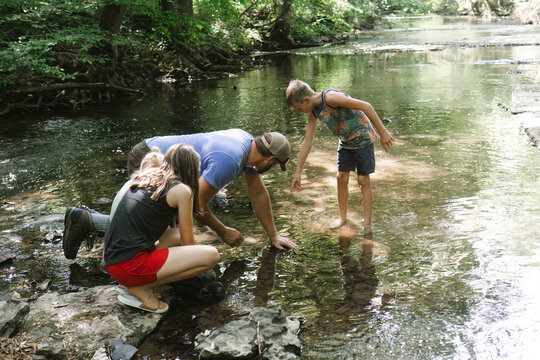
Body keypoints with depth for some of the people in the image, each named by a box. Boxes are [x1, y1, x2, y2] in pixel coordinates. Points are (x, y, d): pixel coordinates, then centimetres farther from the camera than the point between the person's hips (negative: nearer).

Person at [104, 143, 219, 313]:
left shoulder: (146, 177, 19)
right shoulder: (182, 190, -3)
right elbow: (188, 242, 5)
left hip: (111, 261, 9)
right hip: (130, 265, -9)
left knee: (176, 235, 25)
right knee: (211, 255, -9)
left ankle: (136, 283, 8)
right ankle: (141, 288, -6)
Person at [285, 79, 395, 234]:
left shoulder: (330, 97, -30)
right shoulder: (314, 113, -3)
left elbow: (365, 106, -32)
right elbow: (307, 142, 2)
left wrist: (382, 132, -31)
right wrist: (298, 172, 3)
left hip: (363, 139, -7)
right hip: (345, 142, 7)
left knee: (363, 180, -4)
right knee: (341, 178, 7)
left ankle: (367, 224, 4)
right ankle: (342, 218, 22)